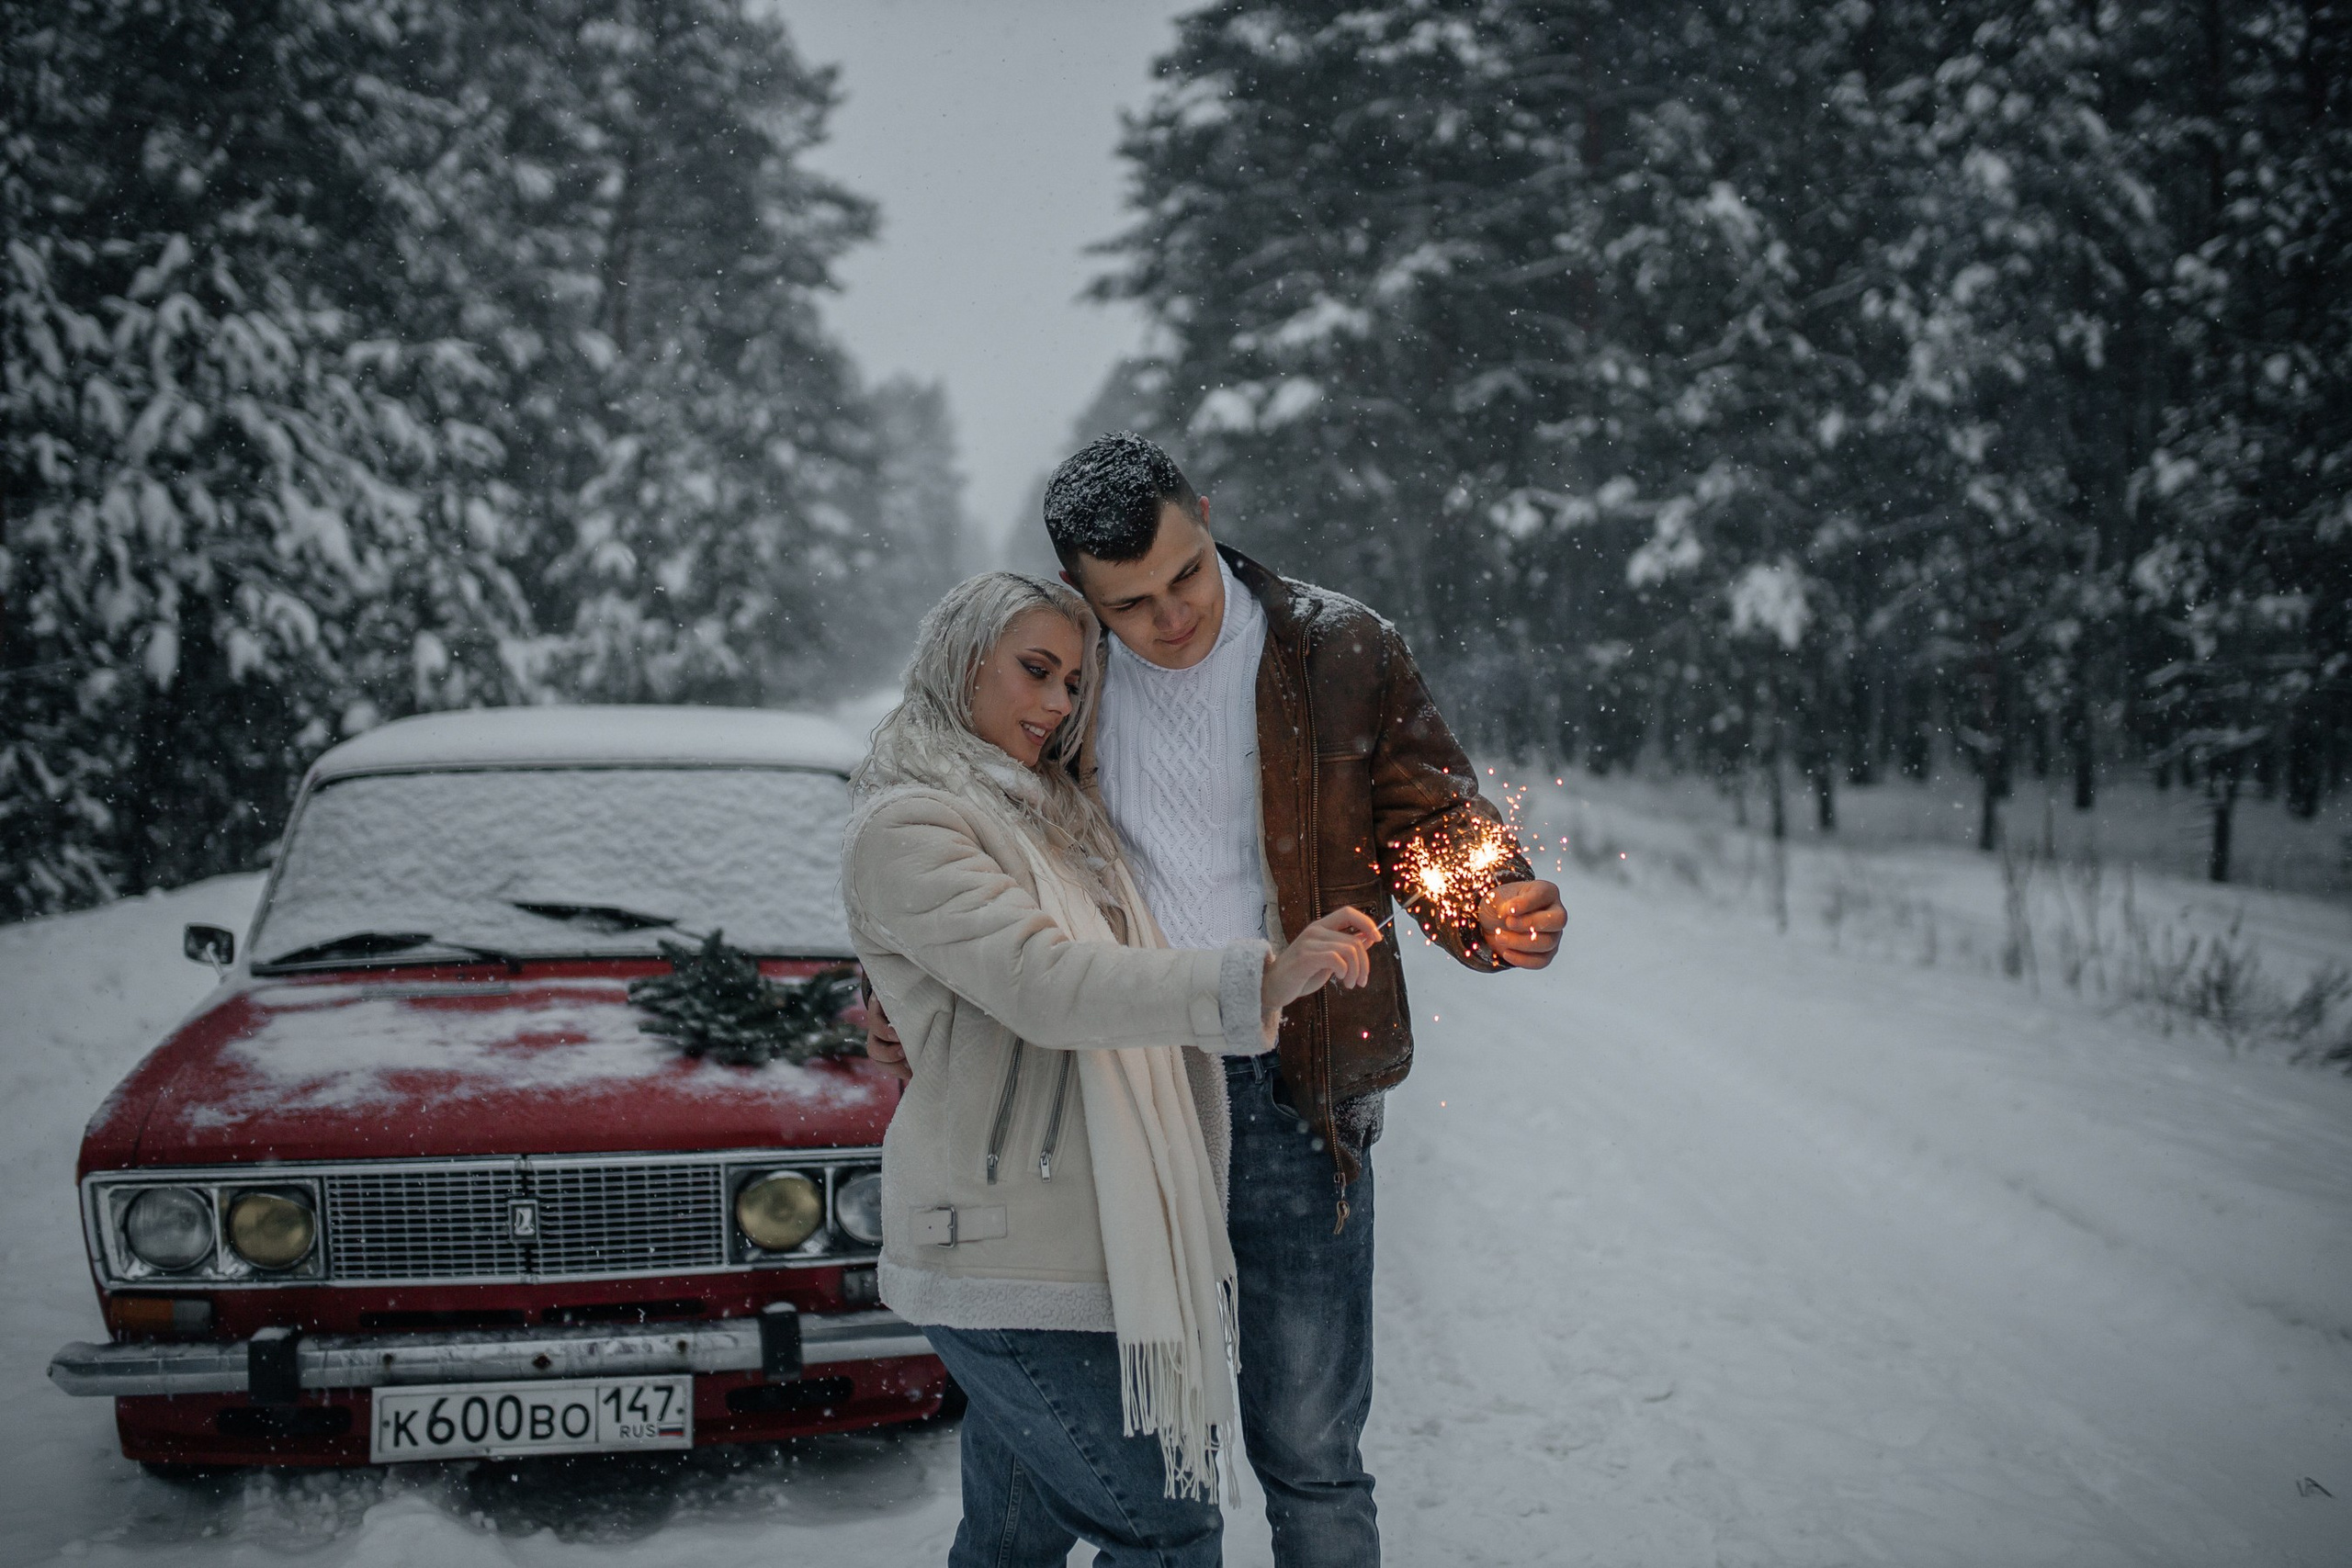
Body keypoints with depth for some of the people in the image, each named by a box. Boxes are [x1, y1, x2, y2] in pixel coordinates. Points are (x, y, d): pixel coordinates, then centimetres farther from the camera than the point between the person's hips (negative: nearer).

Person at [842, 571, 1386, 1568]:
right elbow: (1044, 985, -24)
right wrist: (1257, 981, -33)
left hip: (1083, 1240, 9)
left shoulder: (1047, 813, 20)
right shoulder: (905, 828, -10)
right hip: (1005, 1256, -9)